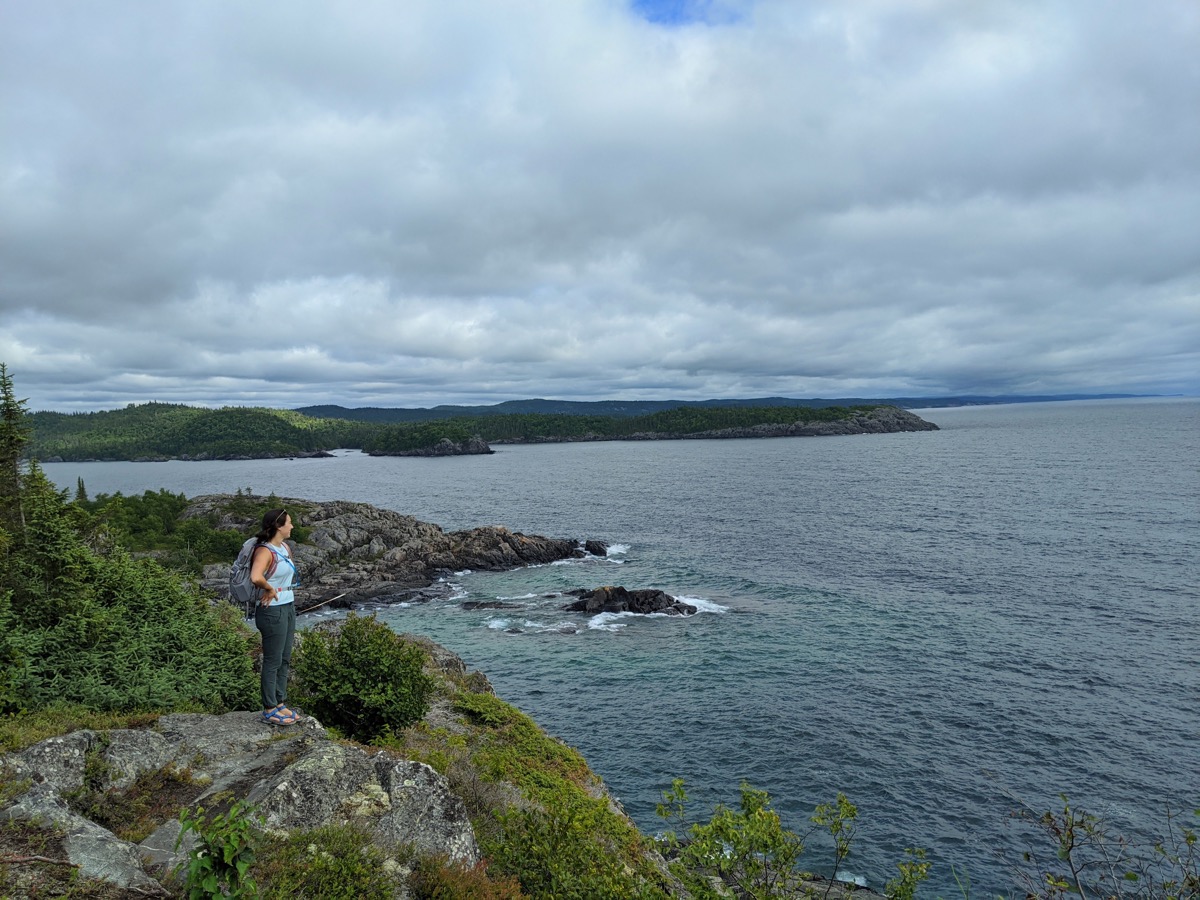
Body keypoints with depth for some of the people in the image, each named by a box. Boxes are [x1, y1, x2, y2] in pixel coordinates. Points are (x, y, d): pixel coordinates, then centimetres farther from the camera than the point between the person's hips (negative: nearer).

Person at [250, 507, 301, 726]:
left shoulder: (286, 548, 8)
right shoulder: (265, 551, -19)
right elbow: (256, 578, -37)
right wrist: (270, 589, -20)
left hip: (288, 607, 9)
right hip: (272, 611, -9)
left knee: (285, 659, 16)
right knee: (273, 661, 2)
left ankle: (280, 704, 28)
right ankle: (270, 710, 14)